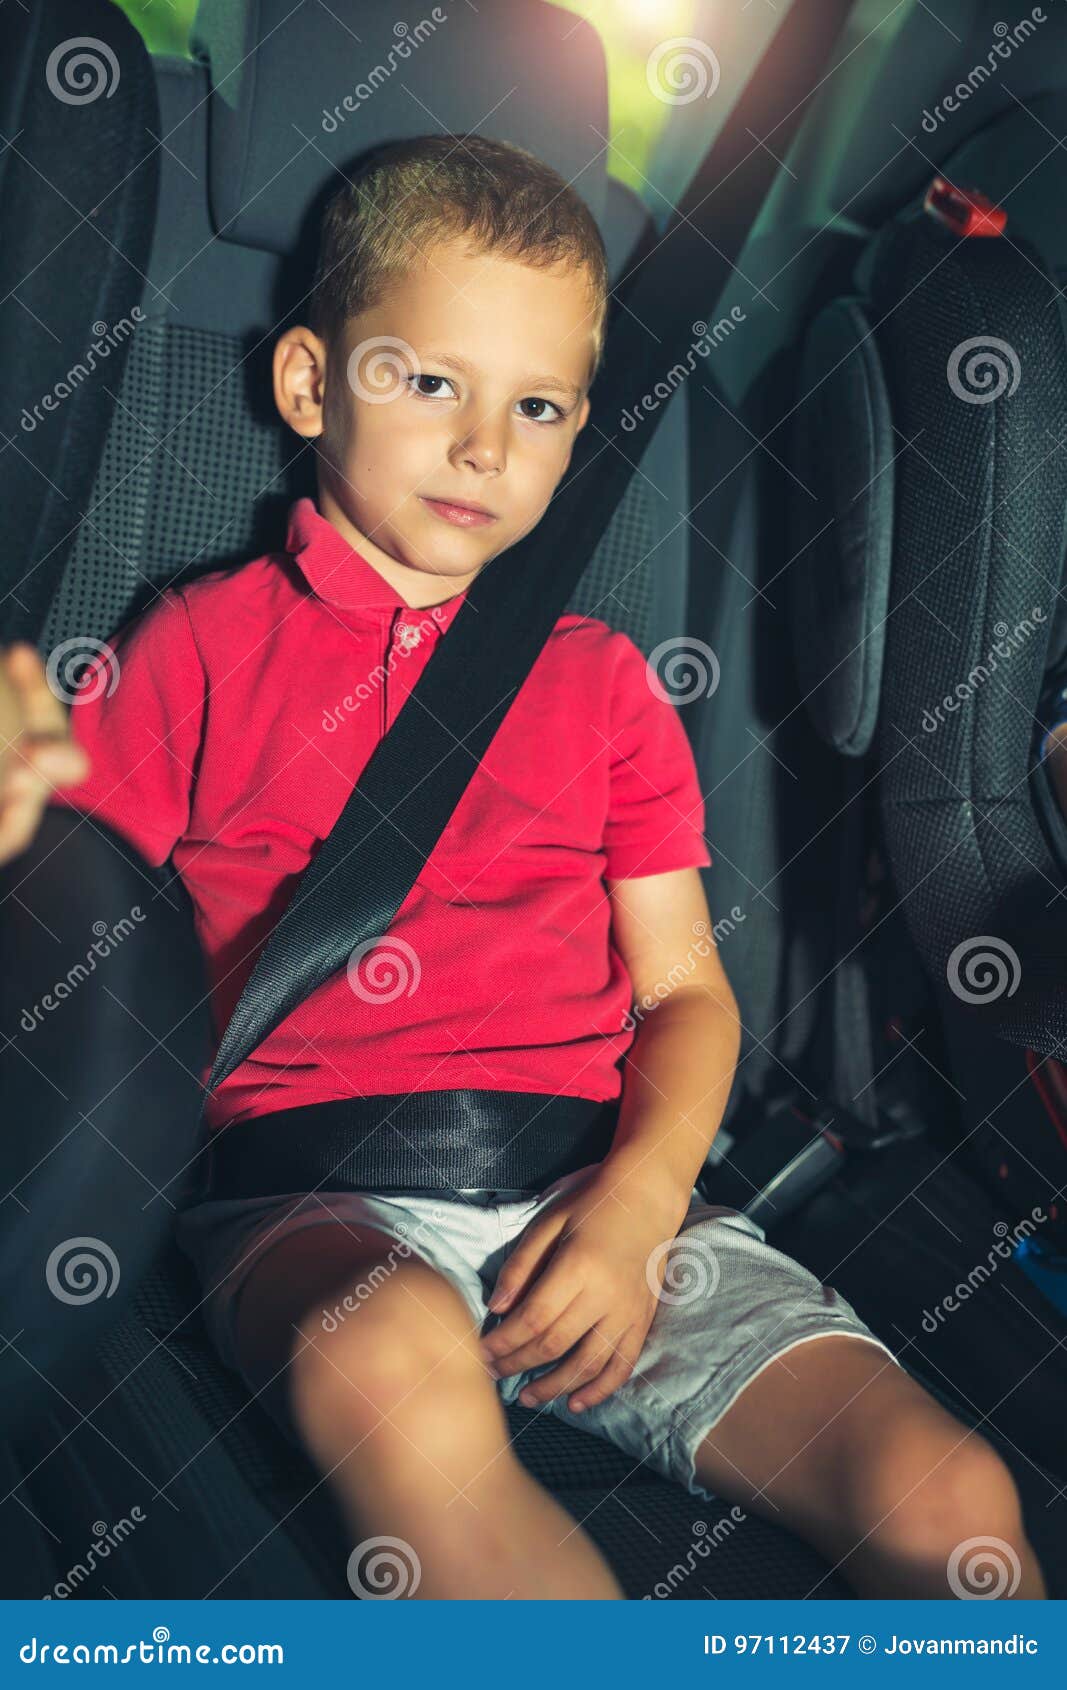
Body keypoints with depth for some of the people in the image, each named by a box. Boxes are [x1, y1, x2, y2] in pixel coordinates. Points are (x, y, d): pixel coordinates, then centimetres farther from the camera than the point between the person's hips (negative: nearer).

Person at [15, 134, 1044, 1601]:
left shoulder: (600, 680, 20)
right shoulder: (201, 647, 12)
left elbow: (686, 987, 14)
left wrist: (637, 1202, -5)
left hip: (595, 1184, 3)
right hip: (314, 1198, -2)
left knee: (948, 1501, -16)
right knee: (393, 1371, -38)